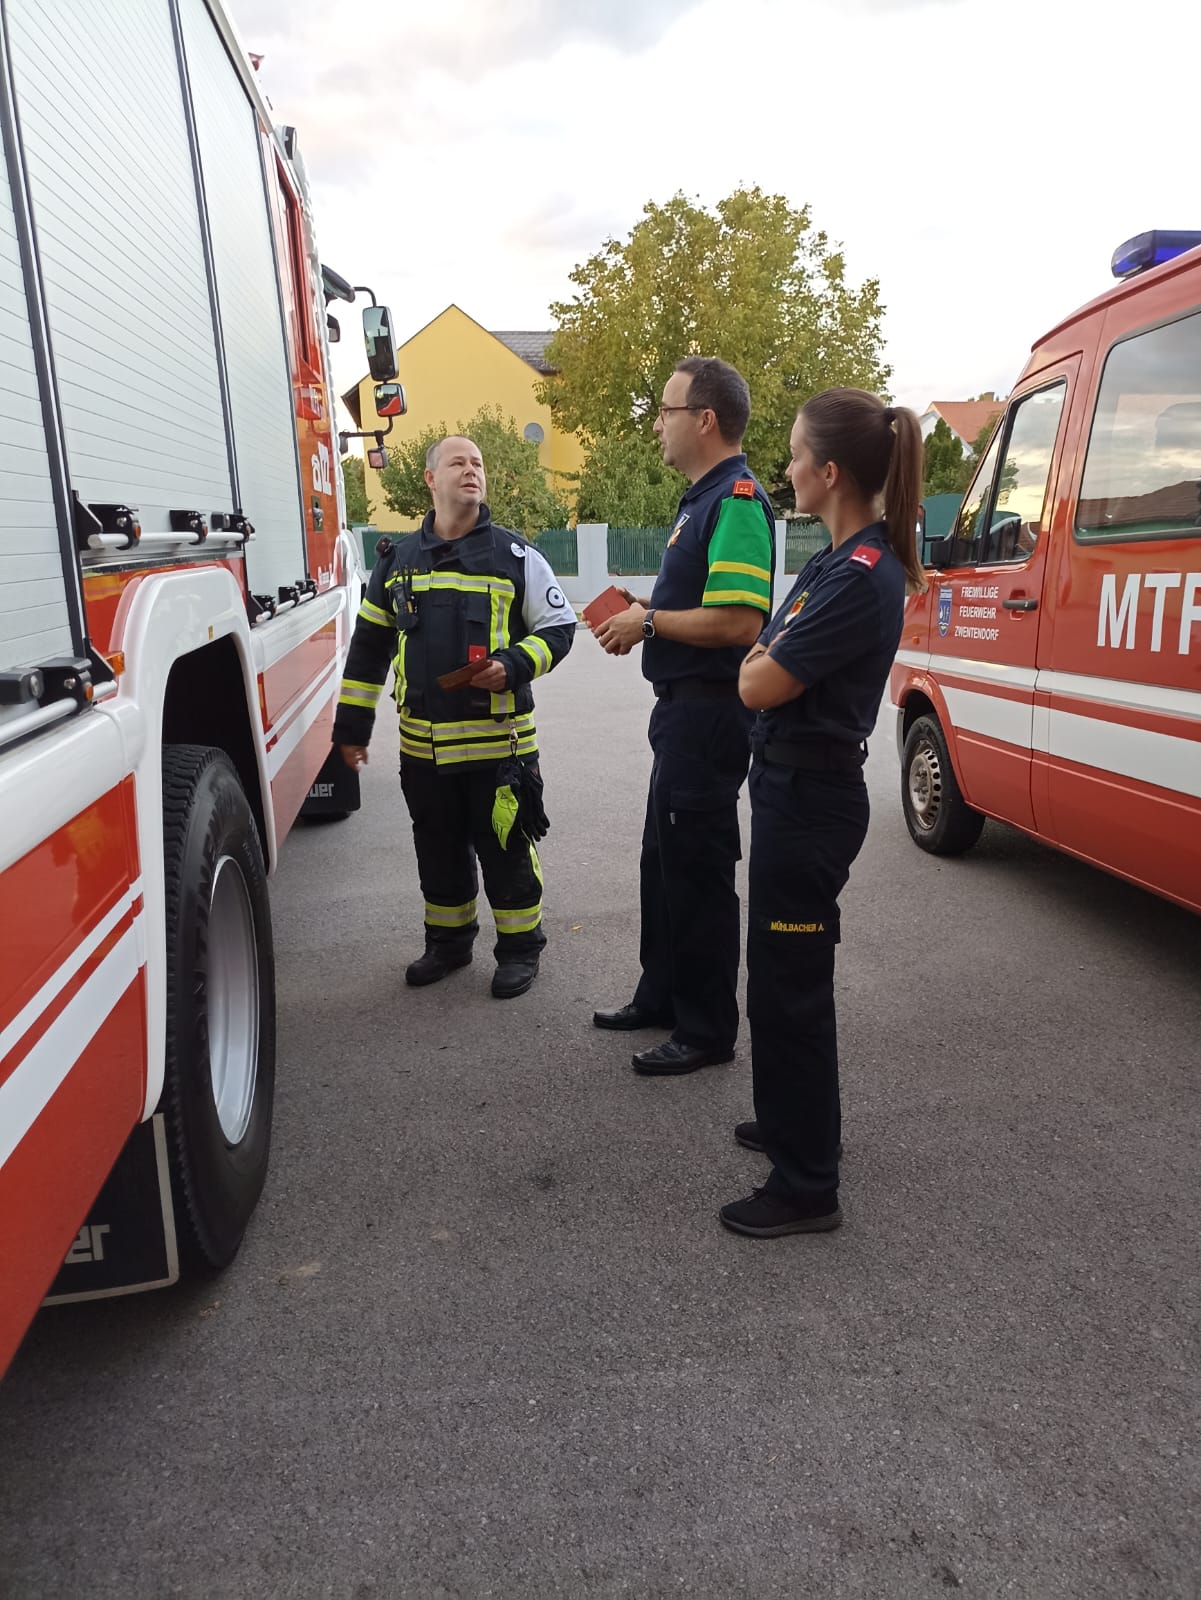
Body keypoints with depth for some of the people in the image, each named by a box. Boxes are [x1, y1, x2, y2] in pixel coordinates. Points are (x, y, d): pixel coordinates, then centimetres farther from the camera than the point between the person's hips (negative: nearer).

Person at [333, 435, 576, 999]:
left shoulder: (514, 554, 1)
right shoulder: (398, 558, 10)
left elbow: (558, 627, 2)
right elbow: (369, 645, 14)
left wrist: (514, 666, -16)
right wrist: (352, 723, 11)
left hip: (498, 742, -3)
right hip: (422, 746, 3)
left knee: (505, 848, 4)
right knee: (440, 850, 14)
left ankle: (520, 947, 21)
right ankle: (448, 941, 32)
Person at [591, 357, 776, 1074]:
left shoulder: (737, 498, -18)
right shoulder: (703, 497, 16)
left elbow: (739, 620, -28)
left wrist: (648, 623, -16)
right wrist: (648, 609, 8)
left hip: (711, 711, -11)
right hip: (686, 707, 11)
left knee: (699, 870, -1)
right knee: (666, 860, 20)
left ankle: (708, 1029, 13)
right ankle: (662, 997, 35)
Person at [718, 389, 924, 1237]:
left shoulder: (861, 576, -21)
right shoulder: (842, 560, 10)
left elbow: (758, 683, -20)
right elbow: (764, 662, 15)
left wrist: (762, 662, -2)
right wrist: (771, 661, -3)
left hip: (810, 798, -10)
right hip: (795, 787, 10)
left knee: (789, 986, 0)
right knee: (785, 975, 23)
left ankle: (808, 1188, 15)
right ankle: (795, 1121, 42)